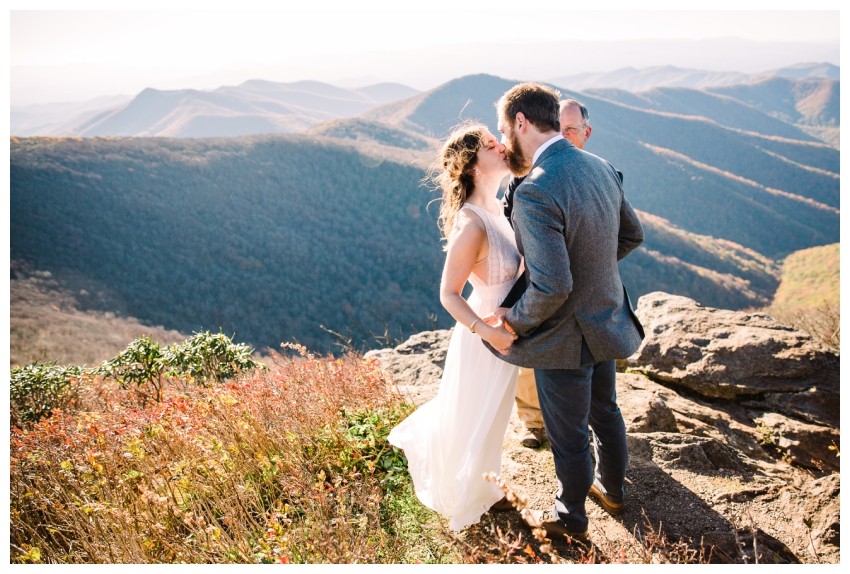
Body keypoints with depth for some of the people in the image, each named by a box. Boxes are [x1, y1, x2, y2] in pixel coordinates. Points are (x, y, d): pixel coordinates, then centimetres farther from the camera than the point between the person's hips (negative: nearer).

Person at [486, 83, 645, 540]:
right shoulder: (600, 167, -4)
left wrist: (514, 323, -17)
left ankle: (570, 518, 39)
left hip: (566, 338, -8)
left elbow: (552, 286, -34)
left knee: (568, 438, 15)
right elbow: (632, 234, 9)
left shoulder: (534, 193, -31)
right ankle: (612, 489, 53)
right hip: (607, 321, 8)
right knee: (605, 411, 29)